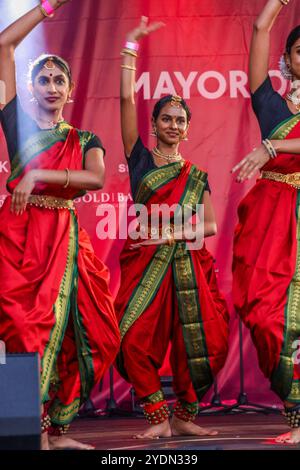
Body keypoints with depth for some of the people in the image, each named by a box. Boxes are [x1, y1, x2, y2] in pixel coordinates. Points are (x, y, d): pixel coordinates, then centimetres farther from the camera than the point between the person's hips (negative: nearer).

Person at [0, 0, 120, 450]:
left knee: (66, 327, -2)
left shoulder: (85, 140, 15)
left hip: (64, 238, 3)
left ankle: (54, 427, 4)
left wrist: (39, 175, -16)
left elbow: (97, 178, -7)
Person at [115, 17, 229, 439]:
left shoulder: (196, 176, 15)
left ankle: (184, 417, 12)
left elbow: (211, 225, 7)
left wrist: (172, 233, -8)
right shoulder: (140, 158, 9)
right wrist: (130, 47, 1)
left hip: (188, 264, 2)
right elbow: (127, 99, 0)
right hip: (146, 263, -2)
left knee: (195, 341, -5)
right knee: (135, 340, -15)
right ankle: (159, 418, -5)